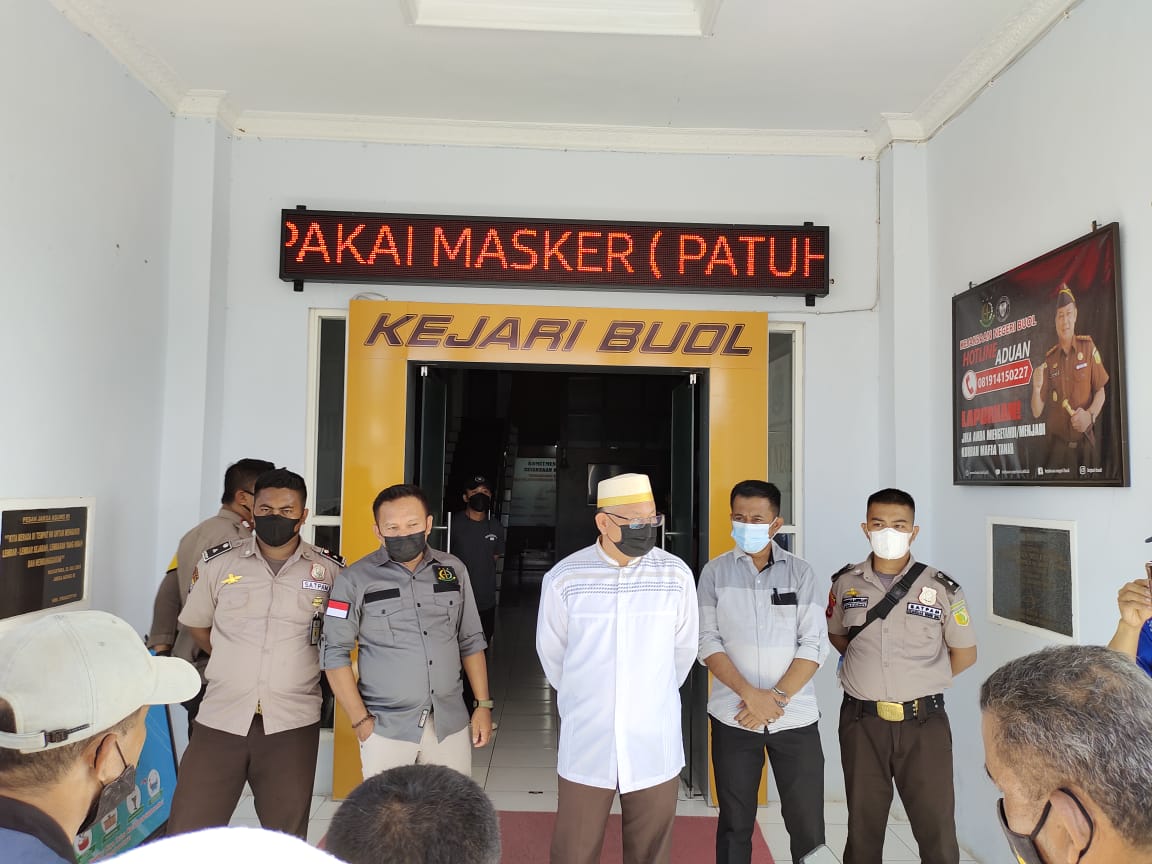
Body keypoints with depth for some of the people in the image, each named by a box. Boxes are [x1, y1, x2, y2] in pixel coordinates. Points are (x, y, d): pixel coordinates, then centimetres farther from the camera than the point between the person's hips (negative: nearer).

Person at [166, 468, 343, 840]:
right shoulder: (218, 562, 1)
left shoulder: (330, 571, -2)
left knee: (287, 838, 13)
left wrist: (301, 665, 4)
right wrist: (234, 661, 9)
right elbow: (196, 624, 15)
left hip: (292, 723, 0)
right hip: (221, 718, 1)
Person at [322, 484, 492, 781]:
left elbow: (470, 642, 10)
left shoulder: (453, 570, 4)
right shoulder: (355, 580, -7)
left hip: (450, 722, 3)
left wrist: (483, 705, 7)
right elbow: (336, 654, -3)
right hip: (386, 727, -2)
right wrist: (361, 721, -6)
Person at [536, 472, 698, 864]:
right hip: (586, 743, -1)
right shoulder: (563, 579, -9)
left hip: (655, 745, 1)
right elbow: (551, 653, 6)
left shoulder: (677, 575, -5)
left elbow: (684, 648, 9)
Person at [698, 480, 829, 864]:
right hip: (733, 717, 0)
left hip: (795, 717, 0)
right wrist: (749, 694, -15)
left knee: (806, 823, 4)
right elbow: (708, 642, -4)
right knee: (735, 823, 10)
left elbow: (814, 645, -3)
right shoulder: (715, 572, 1)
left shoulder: (800, 572, 1)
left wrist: (778, 697, -13)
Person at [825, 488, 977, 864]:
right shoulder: (845, 583, 0)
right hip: (862, 722, 2)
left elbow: (964, 653, 5)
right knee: (863, 826, 14)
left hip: (924, 722, -1)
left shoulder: (942, 588, -6)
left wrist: (921, 681, 5)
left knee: (937, 827, 5)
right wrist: (870, 669, 9)